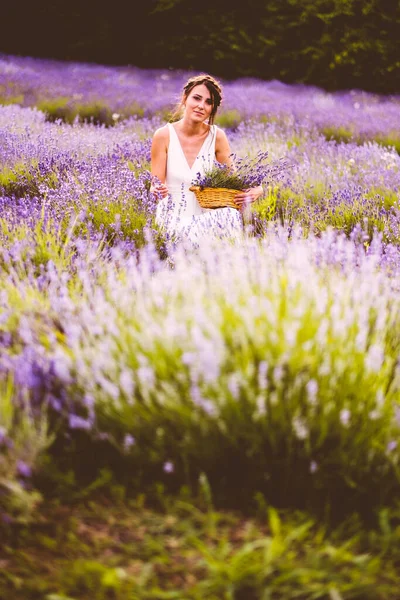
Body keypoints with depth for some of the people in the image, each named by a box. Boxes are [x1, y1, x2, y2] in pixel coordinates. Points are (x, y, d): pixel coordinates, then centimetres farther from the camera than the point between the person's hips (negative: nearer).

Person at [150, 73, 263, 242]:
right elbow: (156, 185, -4)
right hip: (173, 218, -3)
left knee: (232, 216, -31)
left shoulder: (217, 136, 1)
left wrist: (256, 190, -22)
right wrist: (158, 191, -29)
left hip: (208, 216, 3)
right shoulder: (164, 135, -5)